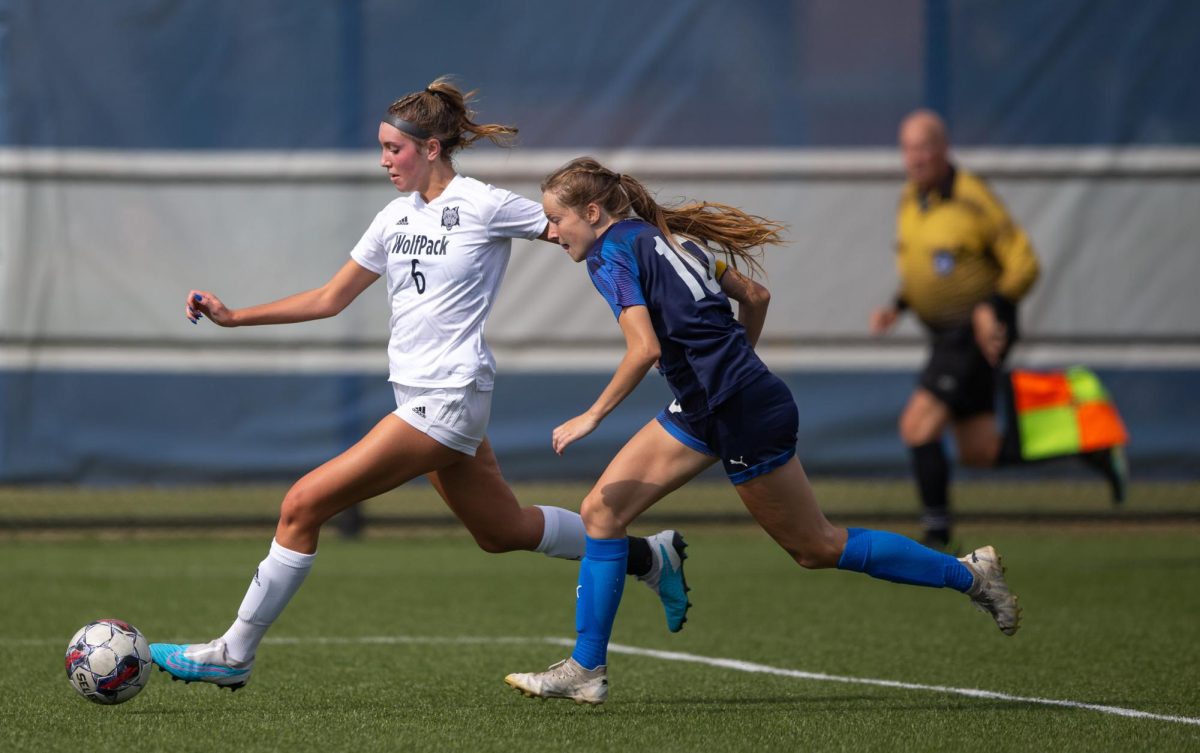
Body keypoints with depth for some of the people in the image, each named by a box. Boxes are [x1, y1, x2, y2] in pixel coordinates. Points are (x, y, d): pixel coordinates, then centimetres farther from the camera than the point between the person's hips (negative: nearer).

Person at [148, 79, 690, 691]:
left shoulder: (484, 206, -9)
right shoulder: (395, 219, 13)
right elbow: (329, 299, 18)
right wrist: (233, 316, 12)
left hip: (449, 399, -9)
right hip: (419, 396, 9)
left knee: (303, 505, -12)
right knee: (502, 530, 19)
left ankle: (233, 655, -6)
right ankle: (651, 556, 35)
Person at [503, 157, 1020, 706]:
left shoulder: (612, 254, -13)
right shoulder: (670, 238, 12)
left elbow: (644, 349, -26)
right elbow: (755, 297, 16)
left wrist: (591, 417, -19)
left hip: (743, 414, -10)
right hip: (701, 410, 10)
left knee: (816, 547, 3)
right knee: (601, 510, 4)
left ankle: (967, 574, 15)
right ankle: (585, 671, 5)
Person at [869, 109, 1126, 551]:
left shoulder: (972, 200, -17)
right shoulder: (910, 199, 8)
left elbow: (1023, 264, -15)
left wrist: (992, 309, -28)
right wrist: (896, 307, 6)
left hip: (979, 333, -9)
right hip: (946, 333, 9)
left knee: (917, 426, -16)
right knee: (980, 453, 9)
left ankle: (937, 535, -7)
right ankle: (1092, 450, 23)